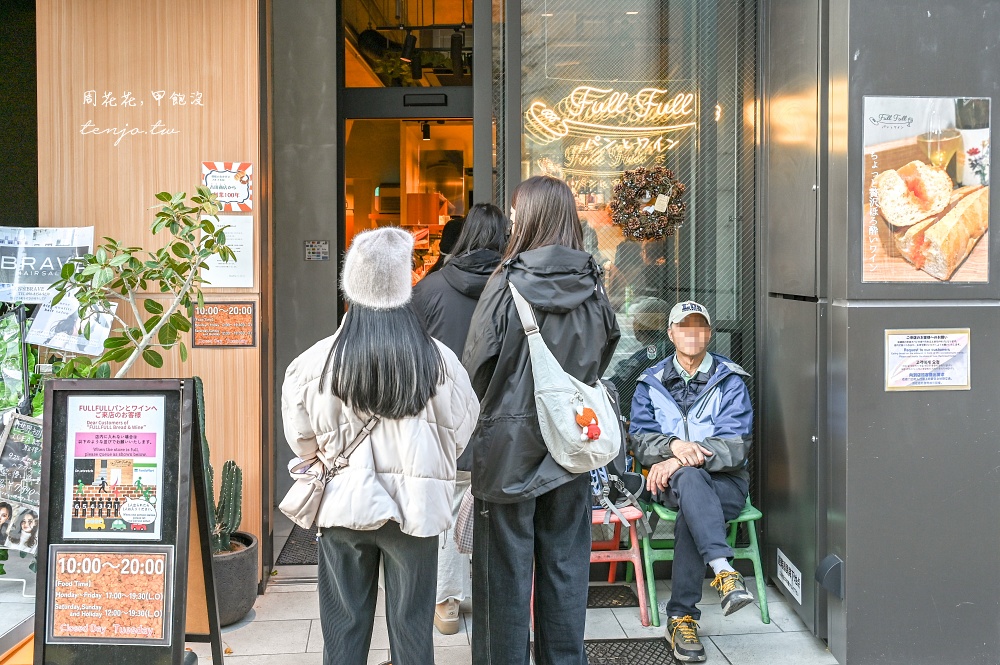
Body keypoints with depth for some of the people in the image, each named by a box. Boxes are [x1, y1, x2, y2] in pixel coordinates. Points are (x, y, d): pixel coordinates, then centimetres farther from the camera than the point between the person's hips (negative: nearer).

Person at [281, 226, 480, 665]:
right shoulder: (437, 358, -12)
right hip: (415, 509, 0)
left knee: (344, 624, 14)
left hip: (342, 507, 1)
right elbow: (458, 433, 1)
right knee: (412, 626, 12)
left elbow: (303, 439, 2)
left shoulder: (317, 360, -11)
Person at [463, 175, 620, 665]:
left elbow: (475, 368, -8)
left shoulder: (507, 285, -13)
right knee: (565, 565, 14)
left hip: (509, 441, -4)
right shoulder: (593, 288, -1)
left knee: (506, 569, 7)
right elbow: (601, 363, 9)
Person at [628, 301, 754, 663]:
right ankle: (724, 572, -51)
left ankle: (682, 618, -28)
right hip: (670, 482, 1)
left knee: (690, 515, -34)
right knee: (690, 478, -37)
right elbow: (641, 440, 4)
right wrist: (673, 446, -20)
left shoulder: (730, 381, 6)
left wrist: (681, 460, -19)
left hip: (724, 480, -1)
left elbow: (737, 445, -6)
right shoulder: (651, 382, 13)